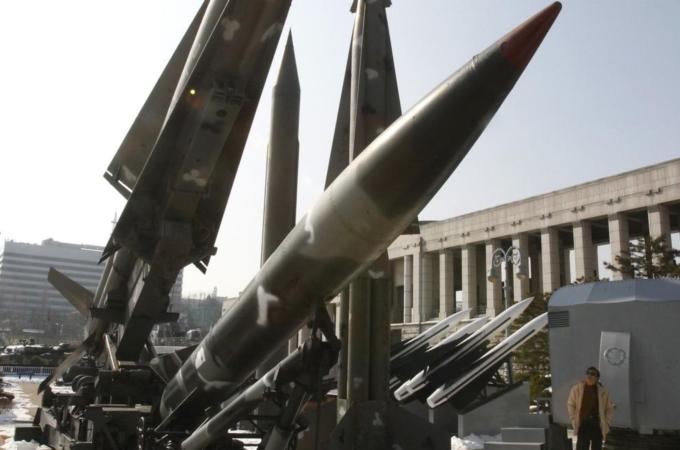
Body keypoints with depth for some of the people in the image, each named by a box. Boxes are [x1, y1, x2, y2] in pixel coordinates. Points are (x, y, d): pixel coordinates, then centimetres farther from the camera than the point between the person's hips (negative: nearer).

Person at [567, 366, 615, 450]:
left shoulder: (603, 391, 1)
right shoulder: (577, 388, -2)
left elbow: (610, 408, 10)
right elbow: (570, 404, 6)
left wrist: (607, 423, 1)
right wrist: (574, 420, -1)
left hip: (598, 426, 1)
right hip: (583, 424, -1)